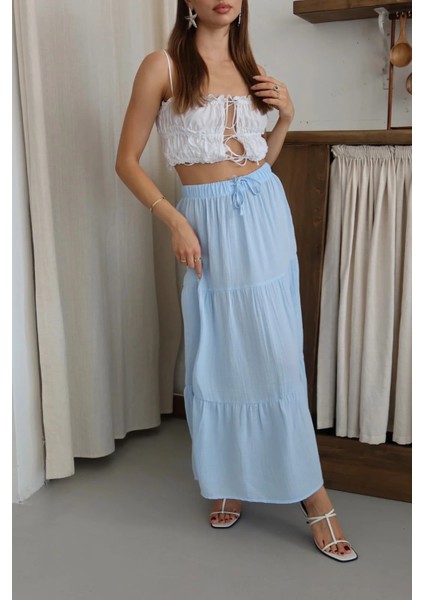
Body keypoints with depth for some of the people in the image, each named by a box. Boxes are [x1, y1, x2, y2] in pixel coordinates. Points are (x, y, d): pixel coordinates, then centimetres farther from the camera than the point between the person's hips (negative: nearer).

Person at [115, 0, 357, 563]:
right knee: (218, 354, 4)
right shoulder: (163, 66, -2)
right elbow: (127, 161, -3)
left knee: (276, 351, 4)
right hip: (208, 221, -3)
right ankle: (228, 476, 25)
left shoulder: (251, 68, 12)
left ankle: (311, 493, 14)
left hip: (266, 214, 4)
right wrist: (174, 221, -13)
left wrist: (285, 118, 3)